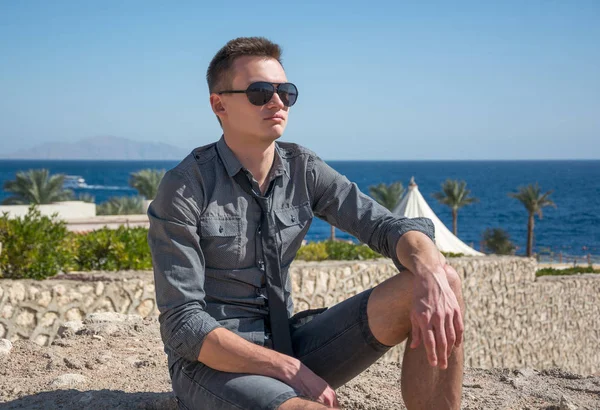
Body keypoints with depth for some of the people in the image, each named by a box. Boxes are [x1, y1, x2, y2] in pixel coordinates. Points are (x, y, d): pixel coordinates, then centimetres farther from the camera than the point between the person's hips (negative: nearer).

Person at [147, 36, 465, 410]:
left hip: (288, 345, 7)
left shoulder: (303, 170, 3)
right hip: (214, 361, -6)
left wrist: (430, 273, -28)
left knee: (444, 283, -12)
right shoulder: (185, 189, -12)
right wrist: (289, 369, -23)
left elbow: (387, 226, -4)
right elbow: (183, 325, -15)